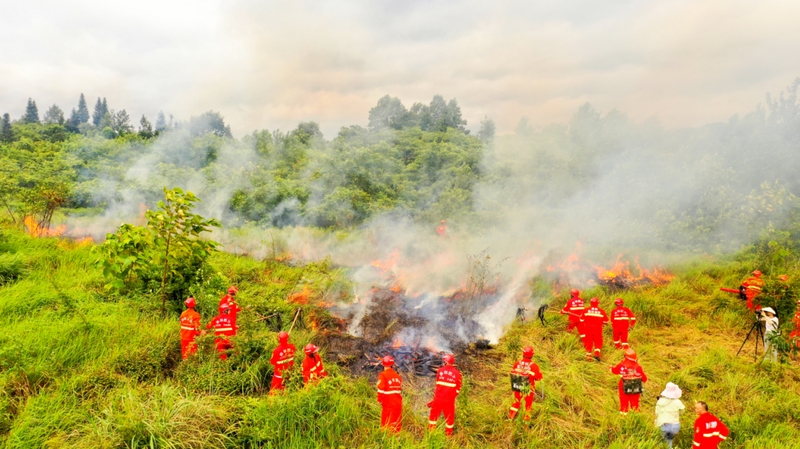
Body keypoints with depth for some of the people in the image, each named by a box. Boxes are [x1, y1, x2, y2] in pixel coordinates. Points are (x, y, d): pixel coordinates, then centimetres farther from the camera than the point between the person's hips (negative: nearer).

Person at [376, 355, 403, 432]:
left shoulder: (383, 375, -12)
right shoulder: (397, 375, 7)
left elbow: (381, 390, -16)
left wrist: (380, 401, -3)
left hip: (388, 404, -5)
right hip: (398, 404, 6)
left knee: (387, 424, 1)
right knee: (397, 422, 15)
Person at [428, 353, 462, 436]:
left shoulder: (440, 371, -4)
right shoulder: (457, 373, -6)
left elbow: (437, 384, 8)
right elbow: (458, 389, 0)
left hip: (438, 398, 1)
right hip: (449, 400, 0)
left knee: (434, 415, 15)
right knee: (449, 417, 14)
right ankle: (448, 434, 22)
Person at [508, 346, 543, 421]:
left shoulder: (517, 363, -20)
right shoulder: (533, 366, -29)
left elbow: (512, 373, -4)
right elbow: (539, 377, -16)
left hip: (517, 387, 3)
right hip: (529, 388, -3)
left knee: (516, 400, 27)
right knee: (528, 402, 24)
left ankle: (511, 415, 41)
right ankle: (526, 417, 42)